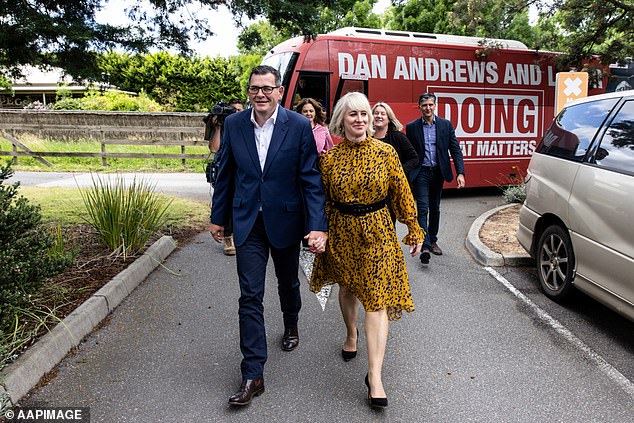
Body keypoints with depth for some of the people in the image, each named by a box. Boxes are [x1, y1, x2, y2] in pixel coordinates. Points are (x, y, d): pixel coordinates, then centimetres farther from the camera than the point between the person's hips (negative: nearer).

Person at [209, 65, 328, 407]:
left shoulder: (299, 126, -10)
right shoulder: (234, 124, -2)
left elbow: (311, 179, -11)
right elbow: (226, 174, 6)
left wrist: (317, 226, -18)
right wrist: (218, 218, 9)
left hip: (285, 221, -1)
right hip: (247, 224, 1)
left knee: (288, 283, 21)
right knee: (250, 296, -1)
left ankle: (291, 325, 53)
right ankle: (253, 375, 7)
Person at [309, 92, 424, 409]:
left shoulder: (385, 152, -7)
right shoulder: (329, 158, -3)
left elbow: (401, 193, -2)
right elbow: (323, 200, 5)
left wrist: (414, 229, 0)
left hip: (377, 231, -2)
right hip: (342, 231, 2)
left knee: (376, 299, -6)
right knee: (347, 288, 21)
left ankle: (374, 376, -1)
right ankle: (351, 335, 50)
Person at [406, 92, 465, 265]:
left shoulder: (446, 125, 3)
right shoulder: (412, 127, 0)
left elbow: (455, 150, 0)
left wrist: (460, 173, -10)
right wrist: (407, 177, 0)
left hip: (438, 173, 3)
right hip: (421, 173, -3)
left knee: (435, 209, 14)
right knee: (422, 209, -11)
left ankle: (433, 241, 29)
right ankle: (425, 246, -16)